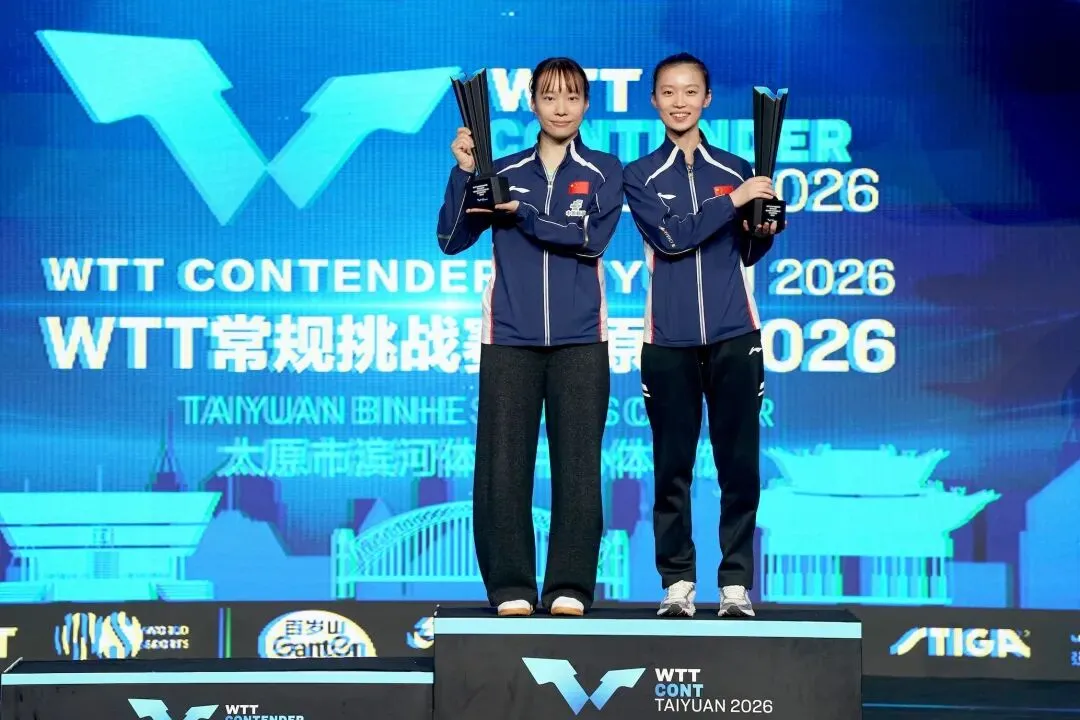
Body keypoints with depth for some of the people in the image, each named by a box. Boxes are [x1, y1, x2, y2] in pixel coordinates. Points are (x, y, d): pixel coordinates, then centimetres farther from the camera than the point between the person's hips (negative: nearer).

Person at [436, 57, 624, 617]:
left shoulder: (604, 172, 9)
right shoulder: (505, 172, 11)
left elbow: (593, 238, -9)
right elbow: (452, 240, 2)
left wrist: (520, 212, -11)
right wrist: (463, 173, -9)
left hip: (579, 340, -1)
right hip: (509, 338, 1)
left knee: (578, 464, -3)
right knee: (501, 465, -4)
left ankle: (570, 588, 3)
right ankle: (510, 587, 2)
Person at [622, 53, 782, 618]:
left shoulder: (735, 170, 11)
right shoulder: (640, 176, 7)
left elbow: (748, 254, 15)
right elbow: (669, 237, -9)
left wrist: (765, 227, -6)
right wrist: (735, 200, -12)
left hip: (733, 336, 1)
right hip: (669, 340, -1)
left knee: (739, 464, -1)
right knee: (672, 466, 1)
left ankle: (735, 582, 5)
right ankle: (677, 581, 8)